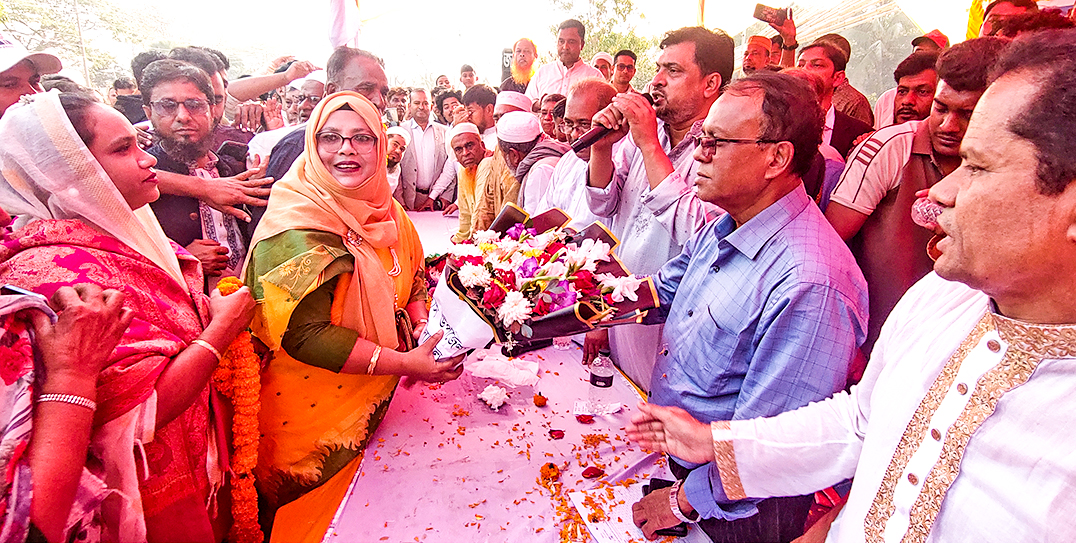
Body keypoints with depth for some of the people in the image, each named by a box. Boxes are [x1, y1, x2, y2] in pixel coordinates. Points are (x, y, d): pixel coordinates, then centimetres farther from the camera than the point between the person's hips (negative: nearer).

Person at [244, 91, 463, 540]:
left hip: (375, 401, 7)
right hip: (311, 414, -6)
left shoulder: (384, 211, 2)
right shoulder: (294, 228, -21)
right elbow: (303, 334, -25)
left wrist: (424, 326, -9)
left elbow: (413, 279, 13)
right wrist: (402, 362, -26)